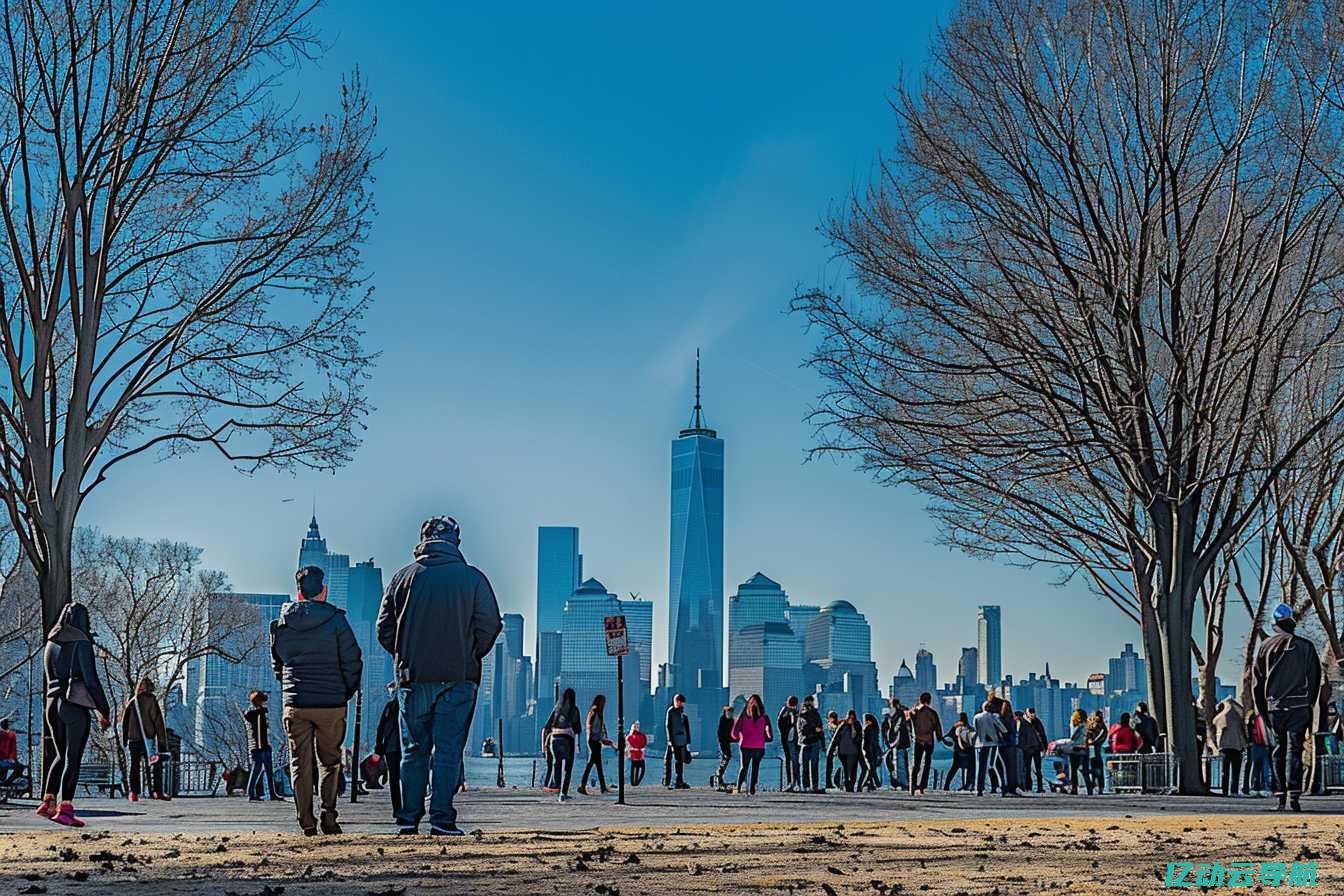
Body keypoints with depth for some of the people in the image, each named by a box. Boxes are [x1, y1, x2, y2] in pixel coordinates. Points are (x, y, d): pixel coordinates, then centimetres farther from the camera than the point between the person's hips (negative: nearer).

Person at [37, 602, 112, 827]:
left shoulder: (51, 644, 12)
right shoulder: (81, 642, -9)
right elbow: (90, 679, -12)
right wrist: (104, 711, -5)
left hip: (52, 704, 6)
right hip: (75, 705, -6)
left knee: (61, 755, 19)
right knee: (73, 758, -3)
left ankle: (48, 801, 12)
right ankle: (65, 808, -7)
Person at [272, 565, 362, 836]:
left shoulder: (281, 624, 3)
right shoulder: (336, 621, -6)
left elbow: (276, 663, 13)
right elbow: (352, 662, -4)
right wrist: (347, 692, 11)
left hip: (294, 704, 2)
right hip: (331, 702, -2)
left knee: (300, 762, 8)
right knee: (330, 761, 10)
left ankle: (306, 821, 3)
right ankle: (329, 816, 0)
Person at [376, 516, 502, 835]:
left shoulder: (404, 576, 3)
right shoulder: (473, 578, -1)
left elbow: (385, 629, 3)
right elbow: (490, 625, -3)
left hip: (413, 677, 2)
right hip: (458, 677, -2)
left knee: (413, 749, 10)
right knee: (448, 749, 1)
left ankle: (408, 819, 9)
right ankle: (442, 819, -4)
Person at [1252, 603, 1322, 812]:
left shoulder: (1265, 647, 6)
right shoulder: (1305, 646, 1)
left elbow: (1256, 682, 9)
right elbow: (1315, 679, 4)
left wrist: (1262, 710, 16)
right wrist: (1310, 706, 12)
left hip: (1274, 708, 2)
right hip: (1298, 706, -2)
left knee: (1278, 752, 10)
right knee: (1294, 750, -4)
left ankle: (1281, 797, 9)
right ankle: (1294, 795, -15)